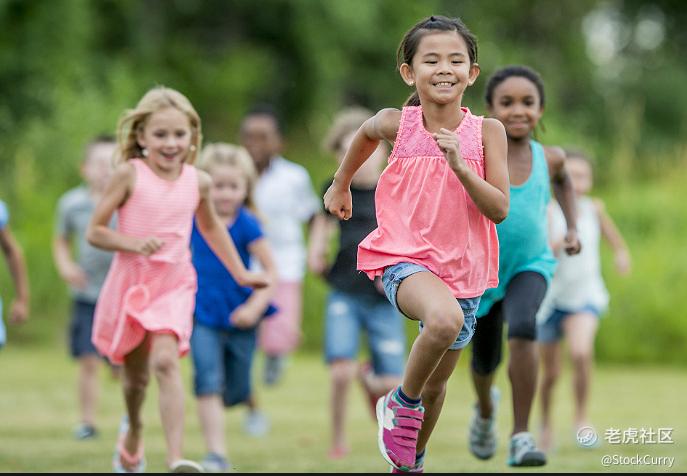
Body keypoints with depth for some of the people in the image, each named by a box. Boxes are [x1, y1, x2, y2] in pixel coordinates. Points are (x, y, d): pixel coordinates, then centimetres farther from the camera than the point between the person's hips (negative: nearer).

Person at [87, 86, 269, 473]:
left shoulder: (198, 181, 2)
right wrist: (134, 244, -22)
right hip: (130, 281, 0)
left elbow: (211, 227, 22)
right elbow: (95, 232, -7)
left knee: (166, 361, -23)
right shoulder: (129, 174, -8)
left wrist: (240, 273, 24)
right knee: (136, 376, 14)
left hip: (174, 285, 0)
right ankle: (134, 431, 48)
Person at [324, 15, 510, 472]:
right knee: (445, 319, -36)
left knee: (437, 384, 16)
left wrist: (459, 166, -24)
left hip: (462, 268, 3)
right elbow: (366, 133, 18)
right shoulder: (397, 124, -7)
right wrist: (341, 183, 30)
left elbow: (499, 209, -11)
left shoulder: (487, 132, -6)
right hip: (405, 259, -3)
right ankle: (402, 404, -10)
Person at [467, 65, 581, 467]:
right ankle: (486, 408, 53)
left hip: (531, 266, 0)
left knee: (522, 327, -30)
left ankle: (522, 436, -27)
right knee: (486, 360, 16)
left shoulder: (548, 157, -7)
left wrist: (573, 227, 7)